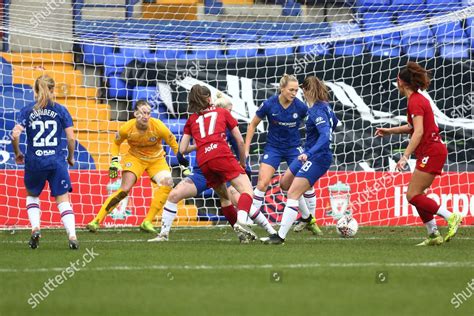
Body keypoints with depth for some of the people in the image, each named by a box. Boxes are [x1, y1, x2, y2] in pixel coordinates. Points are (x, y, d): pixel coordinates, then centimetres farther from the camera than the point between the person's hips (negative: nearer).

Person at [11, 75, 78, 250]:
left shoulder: (27, 110, 0)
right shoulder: (60, 110, 1)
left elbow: (15, 134, -9)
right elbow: (71, 138, -2)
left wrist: (17, 153, 8)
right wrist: (71, 157, 14)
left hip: (34, 162, 0)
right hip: (57, 161, 0)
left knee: (32, 195, 24)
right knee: (63, 200, 4)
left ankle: (35, 227, 5)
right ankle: (72, 236, -11)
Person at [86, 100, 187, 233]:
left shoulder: (158, 126, -23)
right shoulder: (127, 128, -21)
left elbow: (174, 143, -8)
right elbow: (116, 143, 1)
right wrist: (114, 162, -10)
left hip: (156, 159, 1)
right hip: (135, 157, -1)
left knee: (167, 183, -22)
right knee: (125, 189, -20)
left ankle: (147, 222, -13)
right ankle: (97, 220, -12)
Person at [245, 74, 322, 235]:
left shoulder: (301, 107, -16)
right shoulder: (269, 105, -17)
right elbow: (253, 125, -4)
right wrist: (246, 150, -6)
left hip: (294, 147, 1)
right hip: (273, 147, -1)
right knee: (262, 183, -13)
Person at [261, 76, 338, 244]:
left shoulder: (317, 111, -23)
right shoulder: (324, 105, 5)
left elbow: (325, 136, -34)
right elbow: (334, 122, 24)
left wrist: (309, 153, -44)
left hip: (317, 158, -10)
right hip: (310, 154, 10)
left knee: (293, 194, -15)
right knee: (285, 183, 24)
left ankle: (280, 236, -16)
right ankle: (307, 218, 37)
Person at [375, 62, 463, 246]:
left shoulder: (415, 102, -14)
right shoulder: (418, 99, 16)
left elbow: (418, 132, -24)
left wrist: (405, 157, -27)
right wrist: (389, 131, 31)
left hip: (431, 152, -10)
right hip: (433, 150, 10)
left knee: (413, 195, -11)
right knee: (416, 195, 11)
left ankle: (451, 217, -16)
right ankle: (433, 235, 10)